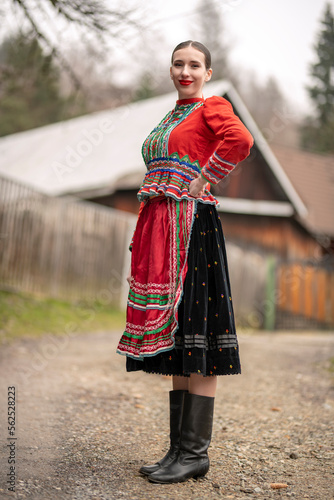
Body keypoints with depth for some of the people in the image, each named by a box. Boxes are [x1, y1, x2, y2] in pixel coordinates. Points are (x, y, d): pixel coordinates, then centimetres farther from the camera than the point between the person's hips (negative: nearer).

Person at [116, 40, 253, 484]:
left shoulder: (213, 107, 1)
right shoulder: (171, 117, 24)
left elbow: (240, 140, -21)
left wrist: (202, 181, -12)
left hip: (192, 226, -8)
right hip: (159, 229, 8)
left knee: (194, 336, -6)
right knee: (174, 344, 8)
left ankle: (195, 454, 3)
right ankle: (178, 448, 17)